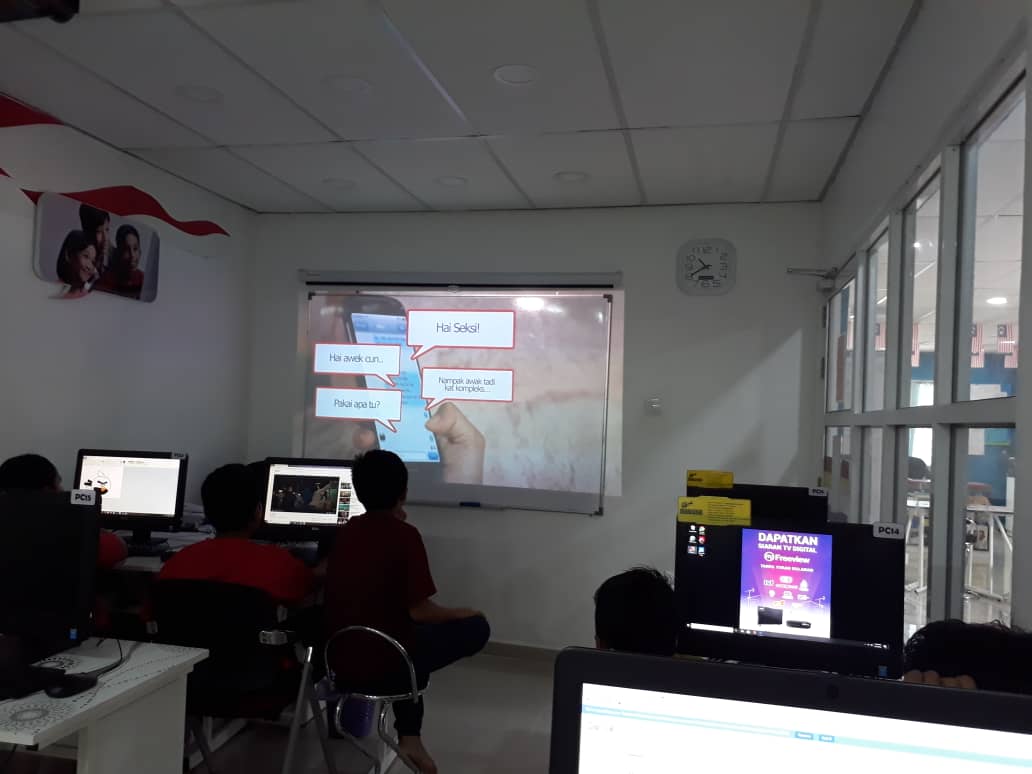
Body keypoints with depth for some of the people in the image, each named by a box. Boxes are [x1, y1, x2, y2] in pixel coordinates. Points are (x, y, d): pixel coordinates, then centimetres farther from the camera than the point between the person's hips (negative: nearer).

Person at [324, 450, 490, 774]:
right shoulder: (405, 534, -15)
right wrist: (462, 613, 2)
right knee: (476, 627, 6)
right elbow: (420, 611, -17)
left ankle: (409, 735, 30)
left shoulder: (346, 531, 5)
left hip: (339, 660, 7)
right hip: (382, 664, -7)